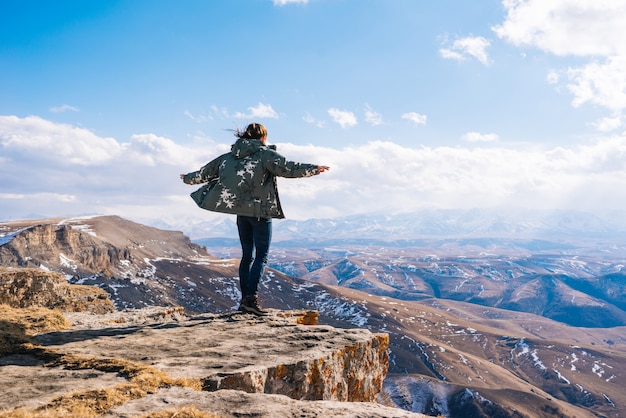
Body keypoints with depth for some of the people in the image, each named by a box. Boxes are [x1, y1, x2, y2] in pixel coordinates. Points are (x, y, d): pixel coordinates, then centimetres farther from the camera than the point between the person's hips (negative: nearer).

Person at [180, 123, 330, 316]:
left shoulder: (229, 156, 12)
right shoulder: (266, 154, -5)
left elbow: (206, 171, 21)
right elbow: (286, 168, -18)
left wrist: (188, 178, 37)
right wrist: (314, 169, -16)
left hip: (240, 212, 6)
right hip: (260, 211, -6)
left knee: (247, 255, 14)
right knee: (261, 256, -2)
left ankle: (245, 299, 17)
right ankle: (251, 298, -12)